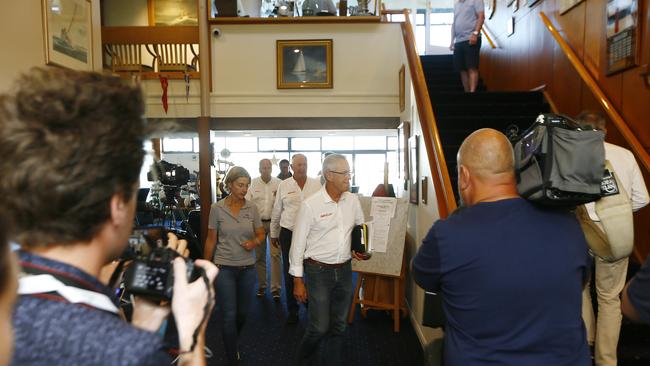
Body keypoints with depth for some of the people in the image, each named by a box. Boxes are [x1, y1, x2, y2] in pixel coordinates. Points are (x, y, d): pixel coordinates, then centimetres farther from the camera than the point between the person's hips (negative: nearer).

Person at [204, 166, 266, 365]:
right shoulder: (217, 208, -8)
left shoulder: (252, 208, -3)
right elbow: (211, 240, 0)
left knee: (243, 312, 17)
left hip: (247, 268, 3)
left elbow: (261, 234, 6)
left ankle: (234, 341, 48)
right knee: (229, 315, 0)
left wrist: (255, 242, -17)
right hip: (224, 268, -2)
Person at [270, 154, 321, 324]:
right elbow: (276, 212, 10)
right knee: (290, 272, 9)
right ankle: (292, 309, 24)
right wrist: (274, 234, 13)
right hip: (289, 233, 1)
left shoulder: (317, 184, 1)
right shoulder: (283, 186, 3)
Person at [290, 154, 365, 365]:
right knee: (320, 326, 2)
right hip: (318, 271, -4)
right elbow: (298, 244, -8)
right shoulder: (311, 205, -13)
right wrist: (298, 281, -7)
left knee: (339, 325, 14)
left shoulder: (353, 200, 2)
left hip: (344, 270, 5)